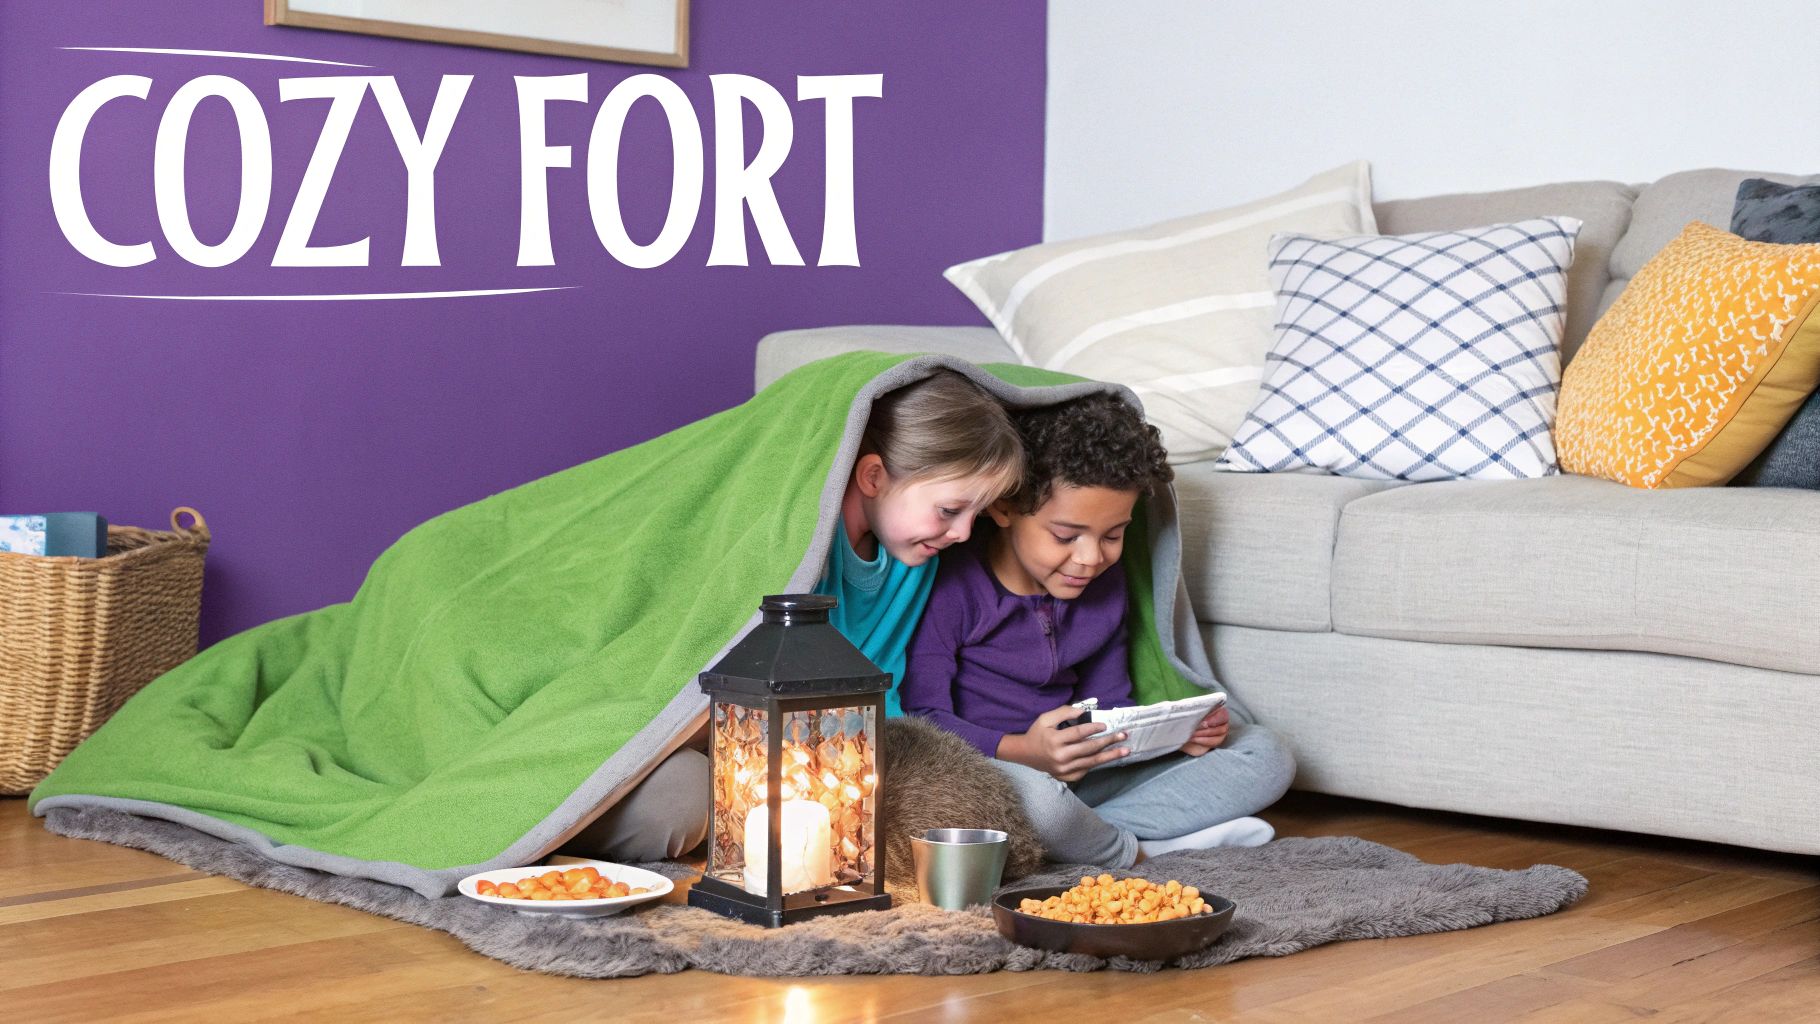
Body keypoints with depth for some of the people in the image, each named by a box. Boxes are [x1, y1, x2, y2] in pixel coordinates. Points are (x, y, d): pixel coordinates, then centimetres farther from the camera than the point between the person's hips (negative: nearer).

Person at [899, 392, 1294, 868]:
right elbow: (920, 718, -19)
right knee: (1031, 794, -44)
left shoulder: (1105, 585, 9)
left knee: (1265, 756, 1)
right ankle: (1137, 853, -10)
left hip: (1081, 773, 7)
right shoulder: (952, 585, -15)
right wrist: (1020, 752, -34)